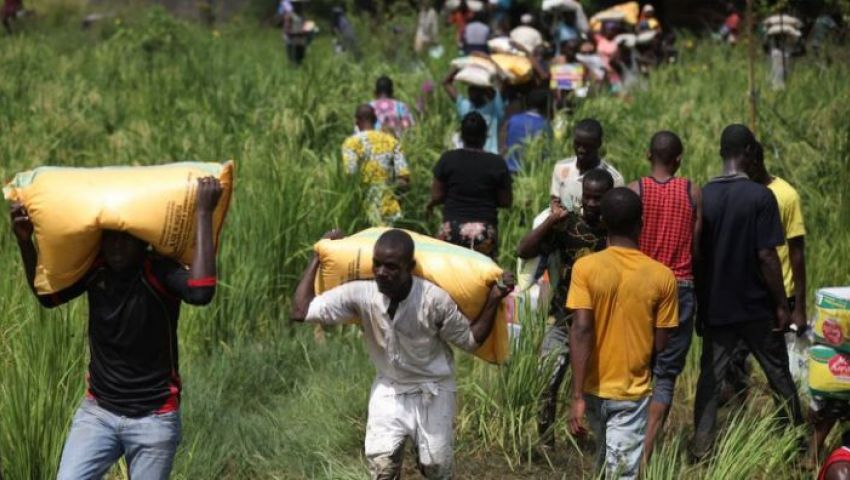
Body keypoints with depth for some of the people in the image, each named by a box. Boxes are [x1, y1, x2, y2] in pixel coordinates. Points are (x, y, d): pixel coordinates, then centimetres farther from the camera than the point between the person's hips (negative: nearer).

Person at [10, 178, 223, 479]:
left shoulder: (160, 273, -17)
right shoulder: (94, 269, -2)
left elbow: (201, 292, -38)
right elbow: (48, 295, 15)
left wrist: (204, 214, -37)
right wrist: (25, 242, 1)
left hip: (153, 419, -4)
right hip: (98, 411, 4)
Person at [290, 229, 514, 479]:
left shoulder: (435, 300, -29)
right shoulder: (360, 293, -24)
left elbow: (470, 340, -14)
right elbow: (301, 312, -21)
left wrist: (493, 300, -27)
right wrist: (318, 258, -18)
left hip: (432, 391, -1)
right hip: (388, 390, 1)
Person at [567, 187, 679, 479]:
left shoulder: (585, 267, -11)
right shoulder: (661, 276, -9)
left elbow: (581, 330, -18)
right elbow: (660, 344, -4)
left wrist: (577, 396, -19)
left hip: (594, 388, 2)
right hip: (633, 392, -2)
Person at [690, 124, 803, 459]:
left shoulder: (702, 196, 0)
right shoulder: (760, 196, -13)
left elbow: (695, 255, 4)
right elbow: (766, 256, -15)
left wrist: (699, 304, 14)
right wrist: (782, 304, -7)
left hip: (715, 306, 3)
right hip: (756, 306, -3)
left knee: (710, 377, 9)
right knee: (778, 374, 11)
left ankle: (701, 447, 6)